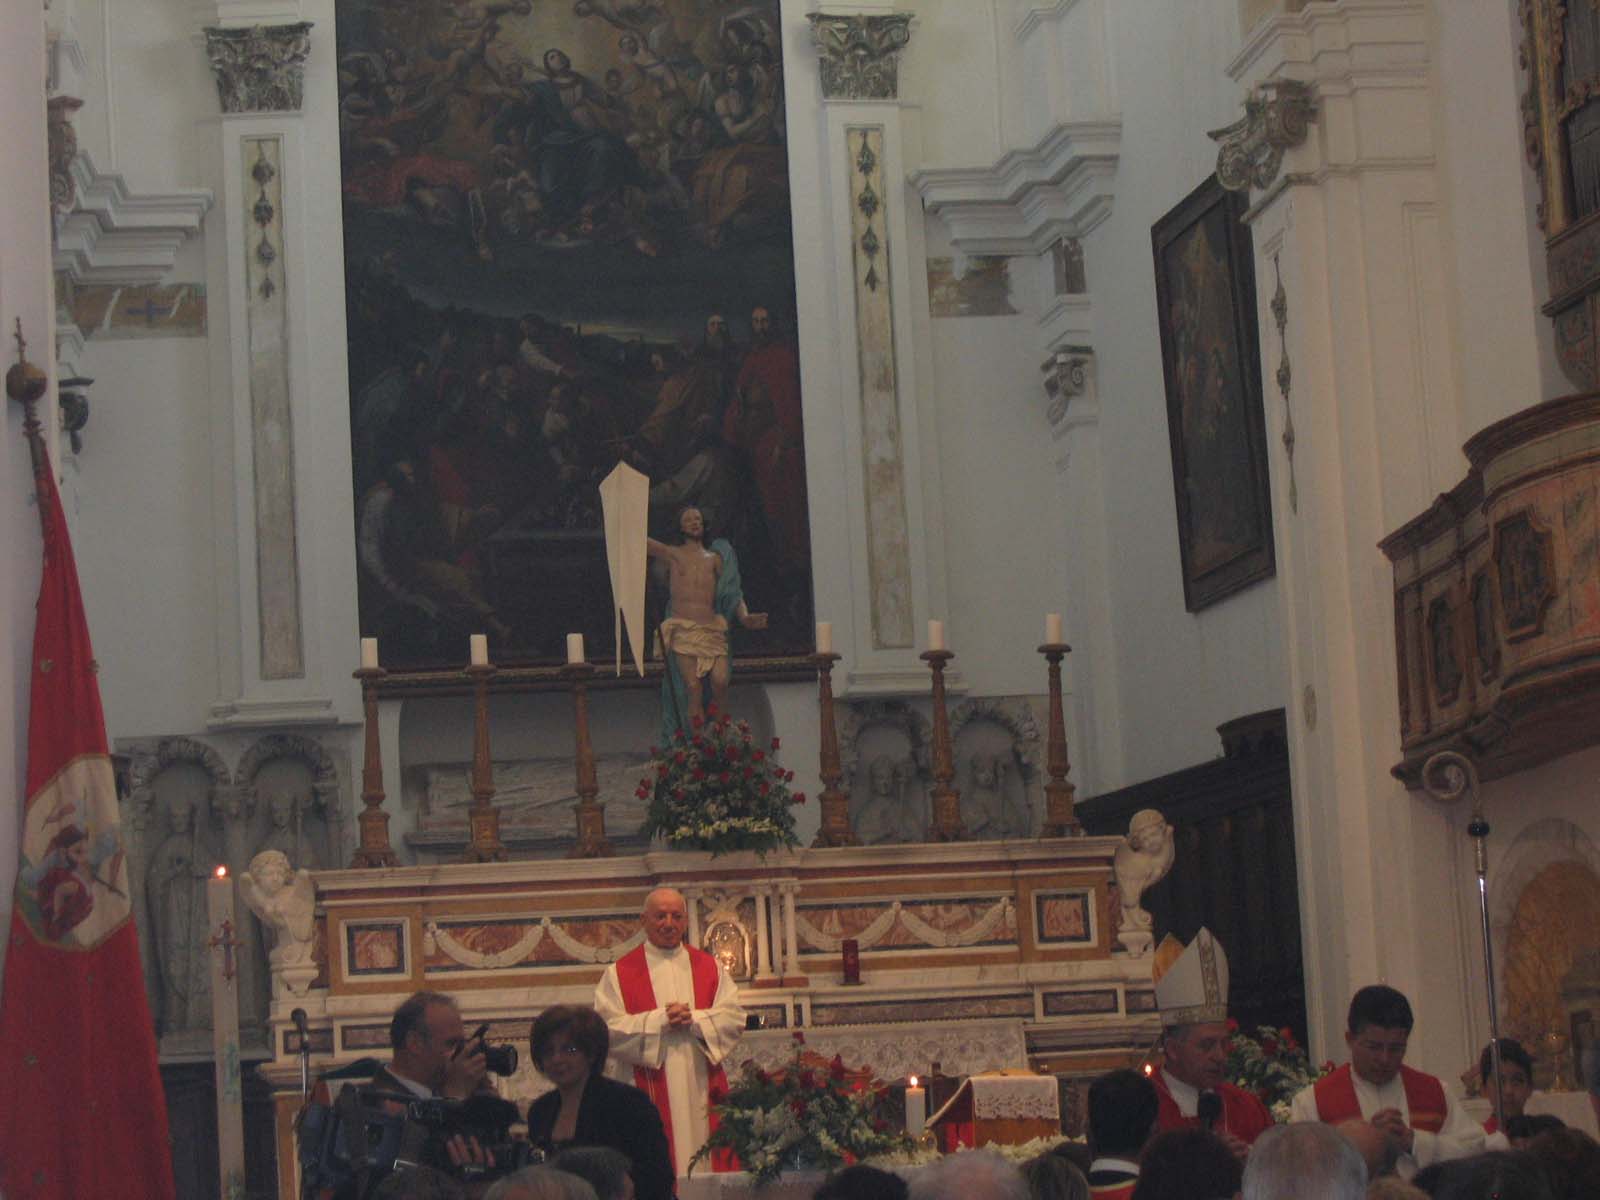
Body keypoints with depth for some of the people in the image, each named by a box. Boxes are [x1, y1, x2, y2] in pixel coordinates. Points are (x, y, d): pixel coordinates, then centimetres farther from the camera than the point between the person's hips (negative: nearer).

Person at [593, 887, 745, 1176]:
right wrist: (660, 1020, -13)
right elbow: (608, 1029, -6)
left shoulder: (708, 966, 13)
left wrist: (694, 1019, -12)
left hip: (703, 1087, 3)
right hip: (652, 1094, -3)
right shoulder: (619, 973, 5)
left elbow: (734, 1018, 4)